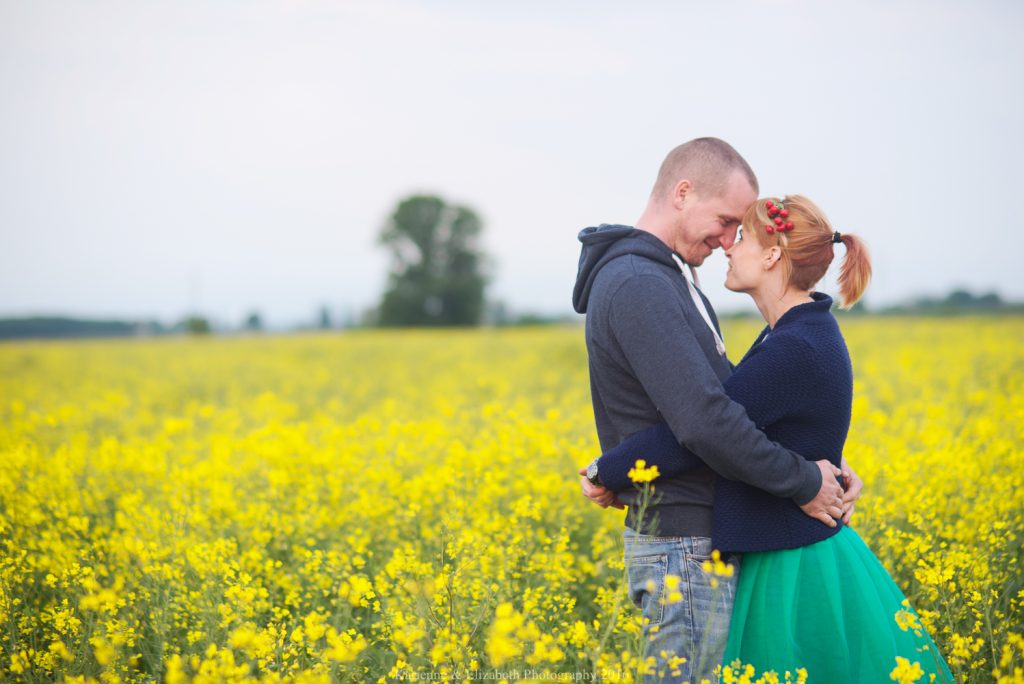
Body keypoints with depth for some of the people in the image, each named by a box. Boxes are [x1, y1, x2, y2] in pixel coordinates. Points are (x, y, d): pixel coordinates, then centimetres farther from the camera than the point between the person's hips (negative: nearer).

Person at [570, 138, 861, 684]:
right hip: (683, 546, -10)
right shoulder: (636, 286, -19)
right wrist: (802, 483, -15)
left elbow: (729, 393, 15)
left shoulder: (660, 280, 15)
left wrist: (825, 467, 3)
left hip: (698, 538, 10)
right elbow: (703, 421, -27)